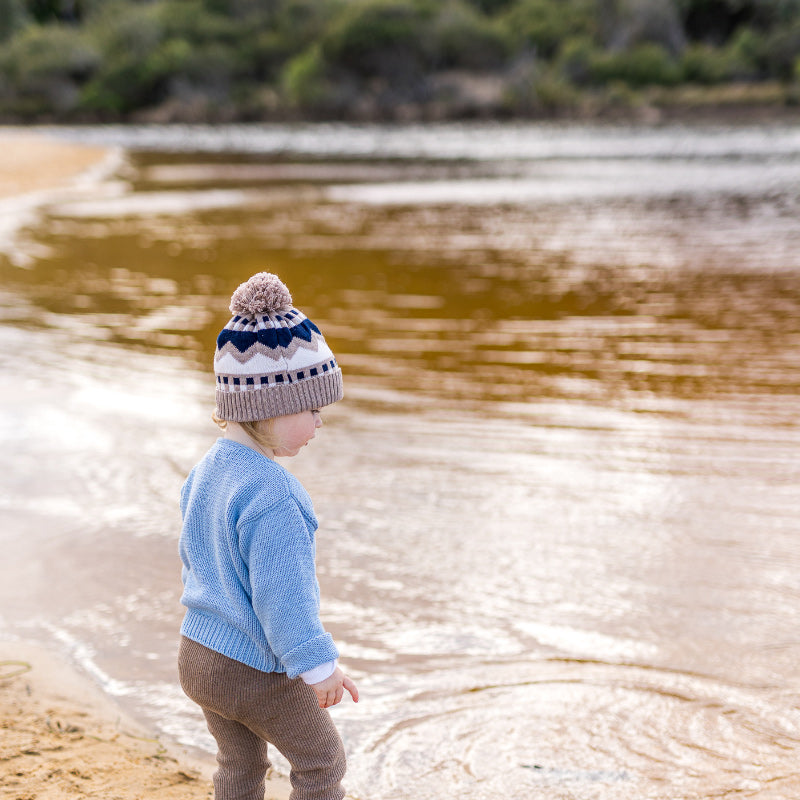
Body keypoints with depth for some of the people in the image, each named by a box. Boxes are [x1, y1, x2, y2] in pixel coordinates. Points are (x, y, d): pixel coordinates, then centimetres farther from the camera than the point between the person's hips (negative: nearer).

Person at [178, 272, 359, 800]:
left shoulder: (207, 470, 0)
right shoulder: (270, 494, -29)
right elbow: (282, 592, -27)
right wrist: (319, 665, -18)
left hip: (198, 654, 8)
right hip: (259, 673, -8)